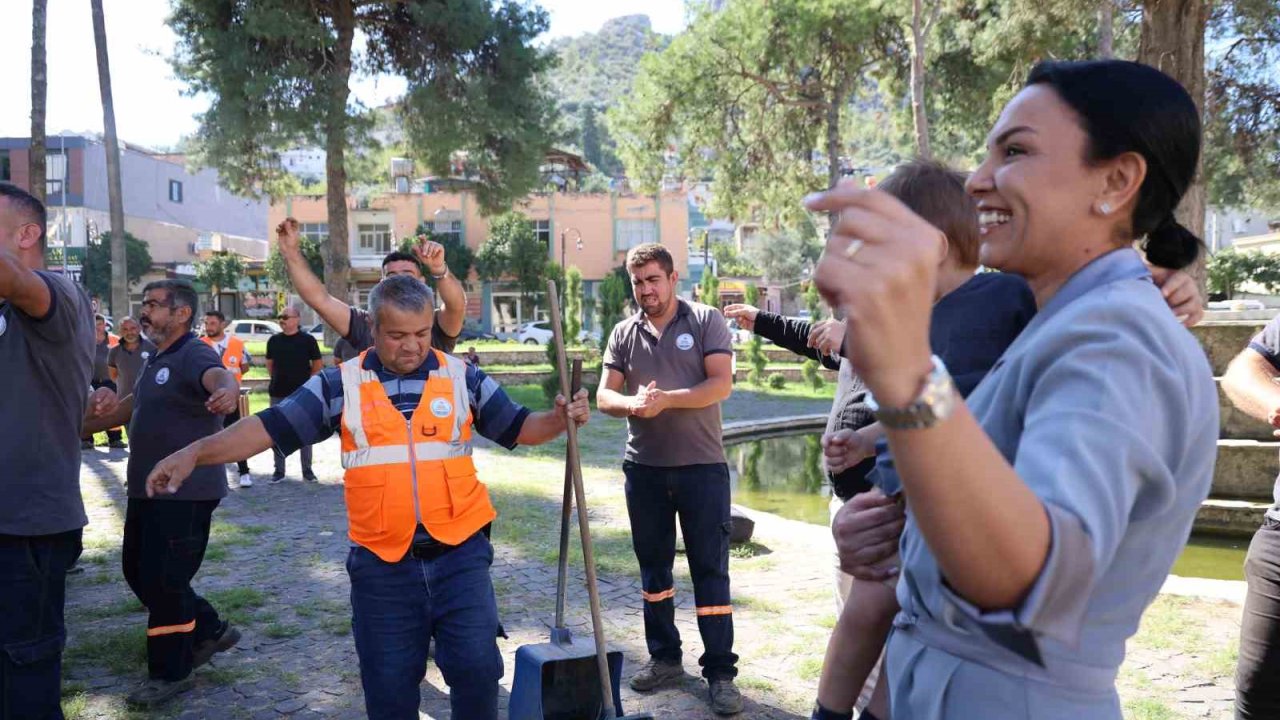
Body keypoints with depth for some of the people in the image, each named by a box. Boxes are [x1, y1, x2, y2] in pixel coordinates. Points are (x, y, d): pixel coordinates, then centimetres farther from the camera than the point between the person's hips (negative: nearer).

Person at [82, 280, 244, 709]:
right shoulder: (157, 360, 14)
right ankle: (209, 632, 30)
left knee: (162, 580, -4)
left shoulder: (193, 355, -17)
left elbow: (217, 375, -41)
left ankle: (170, 673, 13)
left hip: (185, 492, -10)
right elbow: (133, 404, 30)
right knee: (138, 572, 16)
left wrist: (228, 389, -64)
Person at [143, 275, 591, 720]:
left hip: (460, 552, 0)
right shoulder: (342, 384, 1)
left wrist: (561, 419, -13)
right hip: (381, 562, 1)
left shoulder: (462, 377, 3)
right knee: (389, 682, 11)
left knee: (475, 666, -2)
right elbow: (272, 427, -3)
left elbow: (518, 428, 7)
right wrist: (195, 452, -13)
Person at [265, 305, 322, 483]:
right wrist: (278, 380, 9)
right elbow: (269, 364, 18)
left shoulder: (307, 340, -4)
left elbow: (318, 365, 2)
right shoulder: (274, 340, 6)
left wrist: (306, 380, 0)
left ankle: (307, 470, 12)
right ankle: (279, 470, 16)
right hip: (278, 394, 3)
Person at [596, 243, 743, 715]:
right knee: (653, 566, 13)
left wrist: (666, 399, -22)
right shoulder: (624, 333, 7)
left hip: (702, 466, -4)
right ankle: (664, 658, 27)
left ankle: (720, 672, 7)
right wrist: (632, 402, -19)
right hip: (644, 468, 4)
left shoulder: (706, 321, -3)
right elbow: (604, 396, 3)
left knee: (711, 570, 0)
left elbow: (721, 385, -12)